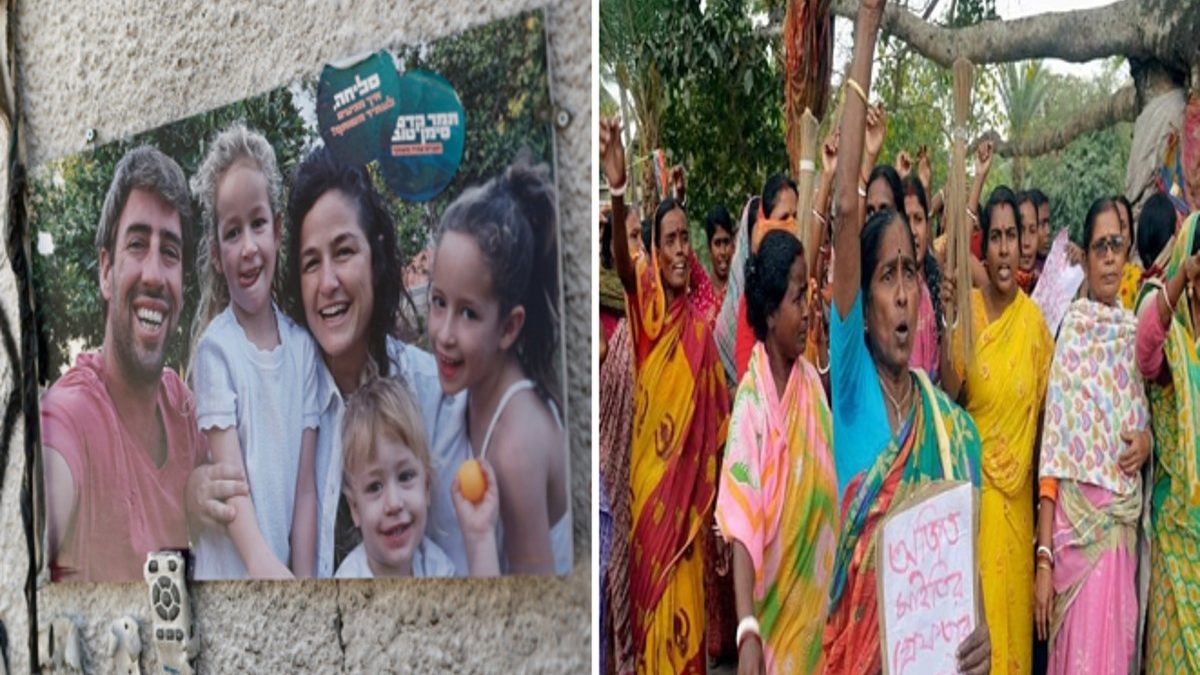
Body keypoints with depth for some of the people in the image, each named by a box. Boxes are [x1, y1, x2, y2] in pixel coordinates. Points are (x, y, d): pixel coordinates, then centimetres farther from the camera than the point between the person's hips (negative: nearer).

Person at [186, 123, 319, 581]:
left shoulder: (301, 346, 1)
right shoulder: (215, 348, -10)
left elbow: (305, 487, 0)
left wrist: (302, 577, -9)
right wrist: (263, 564, -31)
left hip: (286, 569, 4)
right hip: (229, 570, -3)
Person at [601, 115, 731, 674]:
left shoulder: (700, 323, 3)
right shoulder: (645, 300, -3)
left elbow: (716, 415, 7)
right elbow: (622, 261, -26)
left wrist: (715, 494, 5)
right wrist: (617, 193, -45)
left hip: (689, 481, 2)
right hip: (646, 474, -2)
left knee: (685, 599, 7)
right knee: (647, 583, 6)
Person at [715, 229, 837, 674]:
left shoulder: (812, 383, 1)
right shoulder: (750, 402, -20)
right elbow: (741, 525, -27)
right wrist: (746, 629, -36)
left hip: (814, 607, 6)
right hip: (770, 616, -6)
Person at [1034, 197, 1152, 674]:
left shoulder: (1134, 330, 9)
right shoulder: (1072, 329, -6)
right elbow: (1052, 447, -11)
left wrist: (1146, 440, -5)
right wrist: (1043, 556, -17)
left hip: (1124, 522, 5)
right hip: (1078, 520, -5)